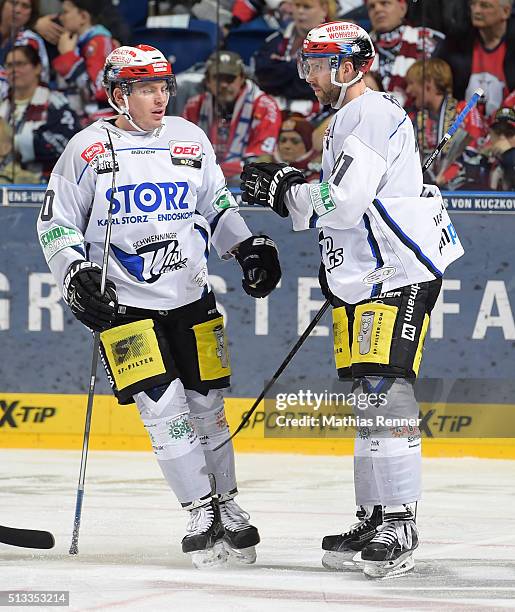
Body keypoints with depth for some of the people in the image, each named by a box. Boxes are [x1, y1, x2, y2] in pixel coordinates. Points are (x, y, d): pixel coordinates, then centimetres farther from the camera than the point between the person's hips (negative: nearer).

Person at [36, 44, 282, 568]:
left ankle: (227, 508, 19)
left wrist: (249, 247, 6)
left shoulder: (190, 140, 6)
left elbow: (217, 205, 19)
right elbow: (56, 224, 1)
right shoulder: (89, 148, -4)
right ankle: (201, 513, -2)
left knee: (206, 405, 7)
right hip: (125, 303, -4)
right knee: (163, 407, -11)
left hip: (192, 298, 4)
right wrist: (76, 275, -13)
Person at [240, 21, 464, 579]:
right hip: (362, 280, 11)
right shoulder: (345, 120, 21)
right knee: (366, 395, 11)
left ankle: (400, 522, -18)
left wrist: (284, 193, -10)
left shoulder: (373, 115, -13)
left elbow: (344, 201, -22)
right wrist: (290, 185, 13)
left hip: (401, 273, -11)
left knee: (385, 389, -16)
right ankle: (373, 517, 17)